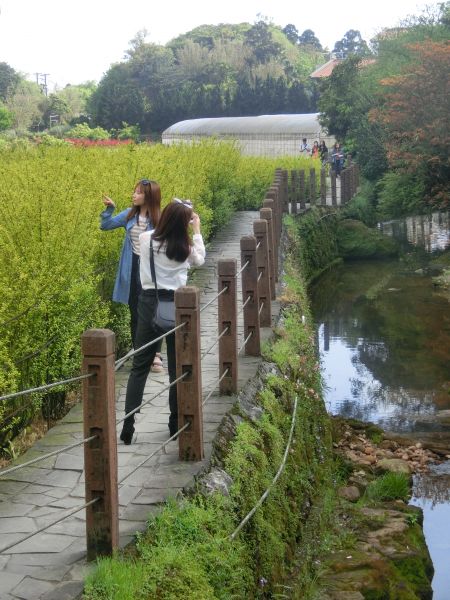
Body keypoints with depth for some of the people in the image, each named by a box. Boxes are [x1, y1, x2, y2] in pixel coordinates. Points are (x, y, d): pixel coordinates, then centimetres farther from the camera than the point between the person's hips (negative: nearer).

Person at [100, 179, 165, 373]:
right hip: (132, 269, 4)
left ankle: (155, 355, 7)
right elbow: (105, 226, 8)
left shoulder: (159, 219, -8)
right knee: (135, 314, 10)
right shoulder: (129, 214, 4)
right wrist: (109, 208, -7)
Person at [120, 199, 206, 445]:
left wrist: (174, 213, 18)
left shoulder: (145, 239, -5)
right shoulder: (185, 247, -8)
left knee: (140, 366, 6)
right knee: (177, 367, 11)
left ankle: (128, 425, -1)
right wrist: (197, 230, 16)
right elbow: (200, 260, 14)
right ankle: (176, 422, 18)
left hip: (149, 303, 1)